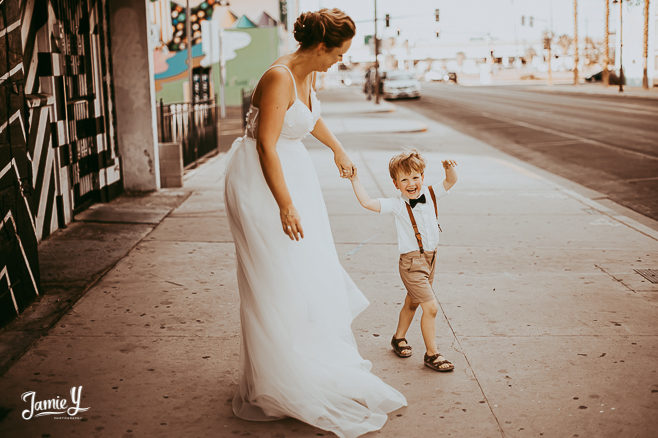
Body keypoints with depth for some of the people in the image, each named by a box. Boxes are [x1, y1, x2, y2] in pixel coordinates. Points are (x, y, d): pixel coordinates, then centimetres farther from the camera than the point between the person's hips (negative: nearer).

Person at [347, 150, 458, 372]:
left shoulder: (430, 194, 1)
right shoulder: (397, 205, -14)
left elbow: (450, 182, 0)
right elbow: (367, 202, -20)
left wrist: (450, 168, -20)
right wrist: (355, 180, -25)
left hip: (430, 258, 7)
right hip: (412, 262, -7)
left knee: (412, 302, 23)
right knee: (431, 307, -12)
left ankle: (399, 338, 43)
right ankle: (432, 354, 0)